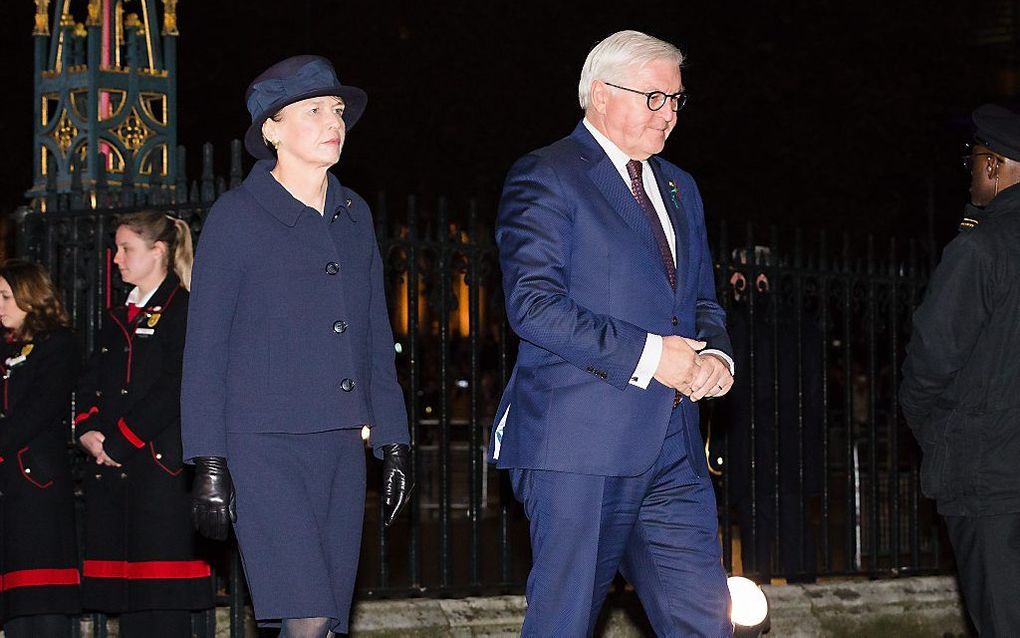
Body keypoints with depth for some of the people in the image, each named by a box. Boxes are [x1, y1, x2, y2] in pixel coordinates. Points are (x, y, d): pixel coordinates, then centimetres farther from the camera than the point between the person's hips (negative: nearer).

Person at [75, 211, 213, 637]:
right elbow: (91, 384, 16)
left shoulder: (182, 310, -3)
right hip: (110, 468, 8)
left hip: (161, 465, -7)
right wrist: (88, 432, -3)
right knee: (126, 597, 5)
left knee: (163, 602, -9)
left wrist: (119, 441, -13)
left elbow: (175, 389, -12)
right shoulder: (117, 319, 22)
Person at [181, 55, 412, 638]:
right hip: (264, 442, -6)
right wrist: (209, 465, -9)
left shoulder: (354, 214, 13)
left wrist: (394, 442, 13)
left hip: (340, 444, 6)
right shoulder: (237, 216, -3)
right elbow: (205, 349, -3)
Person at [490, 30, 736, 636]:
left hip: (673, 449, 7)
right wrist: (647, 355, -17)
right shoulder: (545, 177, -4)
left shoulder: (679, 188, 21)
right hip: (581, 445, -7)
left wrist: (715, 356, 2)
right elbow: (533, 305, -14)